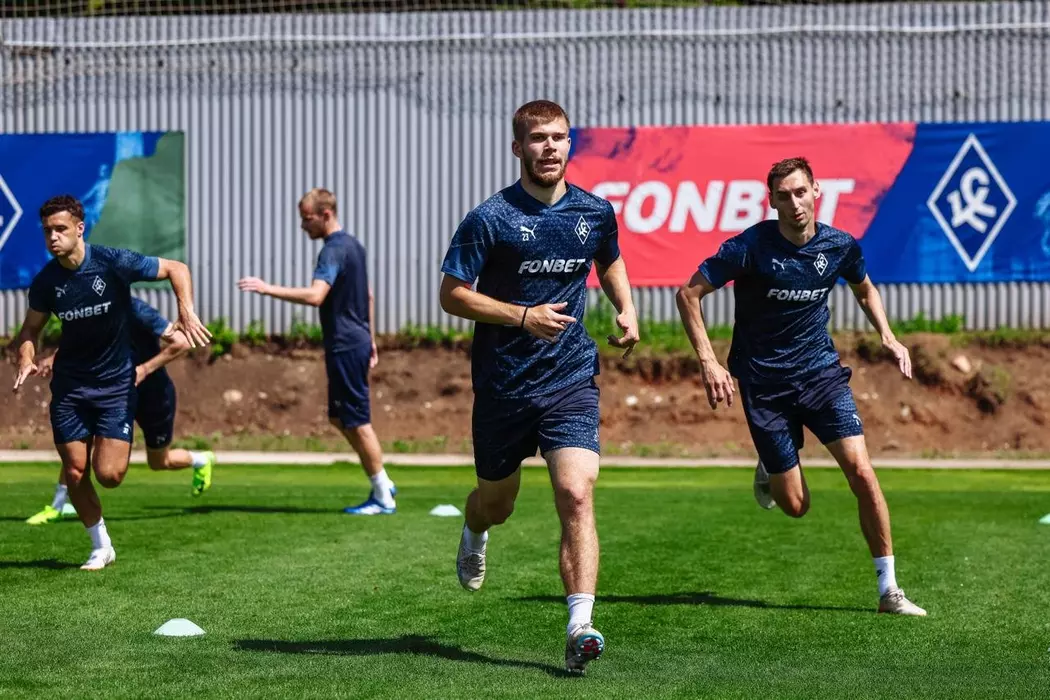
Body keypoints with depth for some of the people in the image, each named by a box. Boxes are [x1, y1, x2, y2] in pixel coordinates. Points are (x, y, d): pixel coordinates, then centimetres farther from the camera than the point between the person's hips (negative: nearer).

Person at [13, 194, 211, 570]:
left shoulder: (113, 262, -17)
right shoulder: (46, 281, -7)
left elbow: (176, 268, -7)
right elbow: (30, 329, 7)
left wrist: (187, 312, -22)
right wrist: (26, 358, -15)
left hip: (116, 382, -3)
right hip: (69, 385, 3)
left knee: (108, 475, -12)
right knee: (75, 474, 1)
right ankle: (101, 546, 21)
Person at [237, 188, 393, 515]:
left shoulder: (334, 251, -17)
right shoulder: (353, 245, 15)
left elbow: (315, 295, -32)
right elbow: (369, 297, 23)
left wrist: (268, 288, -31)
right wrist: (371, 340, 28)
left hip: (345, 347, -10)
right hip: (357, 340, 10)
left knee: (357, 422, -3)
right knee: (339, 418, 16)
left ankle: (383, 499, 2)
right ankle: (382, 482, 20)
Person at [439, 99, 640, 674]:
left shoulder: (595, 212, 3)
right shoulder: (490, 218, -10)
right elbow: (452, 294, -9)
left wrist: (626, 308, 6)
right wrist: (523, 315, -20)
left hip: (571, 379, 1)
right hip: (502, 384, -1)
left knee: (576, 495, -18)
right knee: (497, 502, 16)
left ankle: (580, 628, -21)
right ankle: (474, 538, 55)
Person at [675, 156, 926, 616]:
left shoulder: (840, 246, -3)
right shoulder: (751, 247, -15)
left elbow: (865, 290, 20)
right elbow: (689, 293, -10)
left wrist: (887, 336, 4)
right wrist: (708, 362, -17)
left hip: (821, 372, 2)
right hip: (764, 383, -2)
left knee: (861, 471, -15)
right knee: (795, 505, 0)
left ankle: (888, 590, -5)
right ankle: (768, 469, 39)